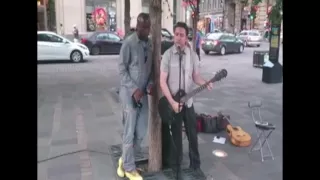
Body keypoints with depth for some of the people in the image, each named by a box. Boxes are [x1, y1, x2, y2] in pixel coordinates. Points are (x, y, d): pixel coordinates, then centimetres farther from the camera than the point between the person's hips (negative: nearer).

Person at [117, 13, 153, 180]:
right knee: (129, 132, 1)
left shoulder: (149, 43, 9)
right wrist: (134, 89, -18)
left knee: (141, 132, 10)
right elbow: (122, 69, -11)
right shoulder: (129, 43, -11)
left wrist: (150, 83, -4)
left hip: (143, 93, 7)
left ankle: (124, 159, 30)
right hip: (129, 92, -6)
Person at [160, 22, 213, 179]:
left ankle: (195, 165, 26)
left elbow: (196, 77, 7)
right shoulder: (167, 55, -9)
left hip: (187, 101, 3)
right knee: (176, 136, 8)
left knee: (192, 134, 10)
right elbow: (162, 82, -11)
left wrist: (205, 84, -14)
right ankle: (175, 166, 26)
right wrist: (172, 102, -17)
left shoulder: (193, 55, 0)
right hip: (172, 102, -2)